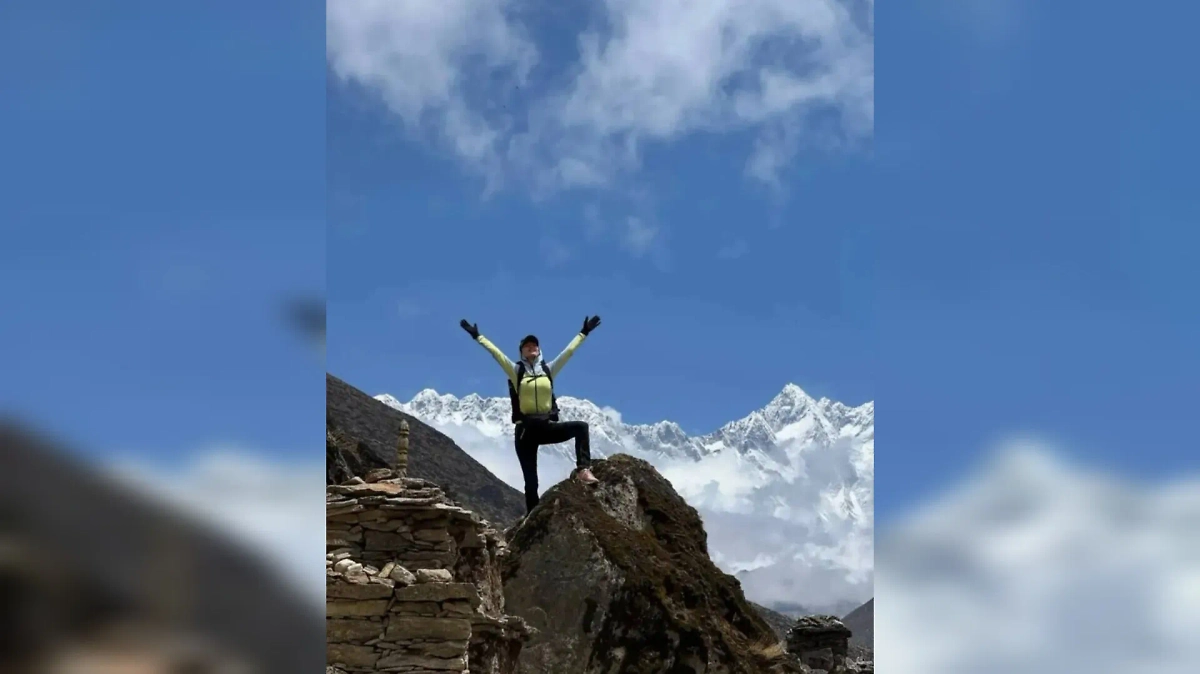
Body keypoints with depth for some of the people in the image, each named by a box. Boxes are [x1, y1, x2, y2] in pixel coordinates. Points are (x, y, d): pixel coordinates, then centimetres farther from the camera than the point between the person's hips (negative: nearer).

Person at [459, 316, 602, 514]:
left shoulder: (548, 369, 9)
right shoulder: (516, 371, 3)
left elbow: (569, 351, 11)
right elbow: (496, 353, -4)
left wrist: (584, 333, 12)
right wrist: (477, 336, -10)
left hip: (546, 426, 2)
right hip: (525, 430, -2)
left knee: (580, 427, -23)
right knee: (531, 481, -2)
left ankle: (583, 470, -28)